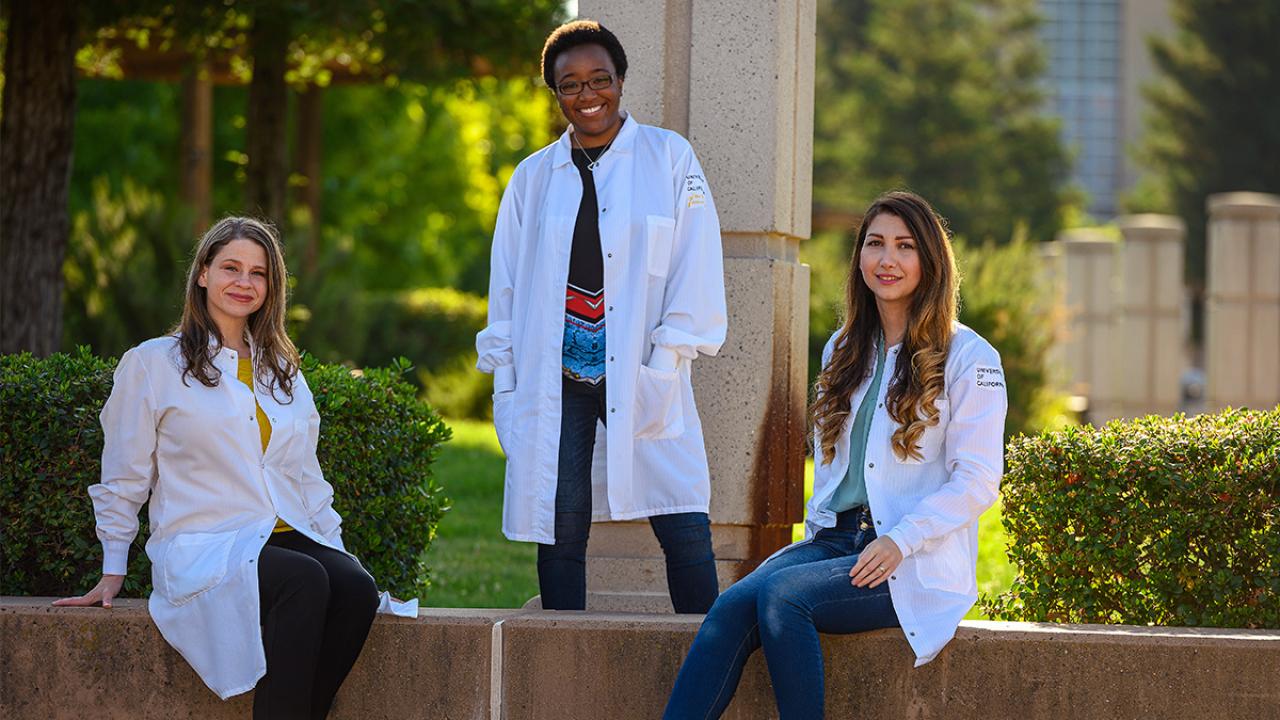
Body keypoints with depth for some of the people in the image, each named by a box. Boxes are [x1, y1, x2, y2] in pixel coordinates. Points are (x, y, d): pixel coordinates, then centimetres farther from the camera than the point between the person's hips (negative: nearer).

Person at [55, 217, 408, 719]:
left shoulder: (282, 371, 21)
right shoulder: (153, 364, 5)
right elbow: (123, 481, 9)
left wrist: (335, 546, 11)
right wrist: (112, 574, 8)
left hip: (289, 539, 5)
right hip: (203, 547, -5)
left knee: (356, 588, -30)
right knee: (306, 582, -35)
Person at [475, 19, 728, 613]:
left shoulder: (668, 158, 7)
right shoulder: (533, 178, 15)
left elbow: (696, 269, 2)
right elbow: (505, 285, 16)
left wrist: (665, 359, -6)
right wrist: (505, 380, 7)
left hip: (641, 378, -2)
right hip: (554, 380, 2)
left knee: (684, 525, -9)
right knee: (560, 529, 0)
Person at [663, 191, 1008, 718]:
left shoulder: (968, 358, -1)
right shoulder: (843, 350, 19)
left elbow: (977, 480, -6)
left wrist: (899, 541, -17)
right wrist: (817, 529, 8)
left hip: (918, 563, -5)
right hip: (834, 540, 5)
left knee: (780, 595, -31)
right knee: (733, 606, -25)